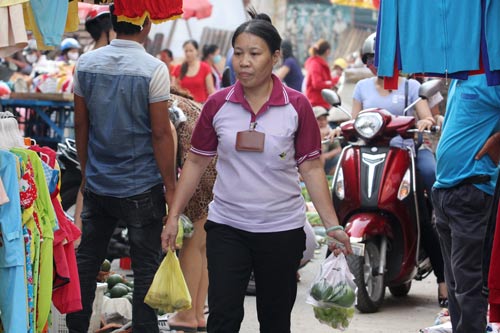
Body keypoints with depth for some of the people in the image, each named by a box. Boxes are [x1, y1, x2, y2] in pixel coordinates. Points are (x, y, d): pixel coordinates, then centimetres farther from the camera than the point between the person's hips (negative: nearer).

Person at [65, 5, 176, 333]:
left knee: (87, 260, 14)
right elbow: (161, 133, -13)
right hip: (142, 187, -5)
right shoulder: (153, 69, -14)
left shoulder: (86, 63, 0)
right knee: (146, 268, 3)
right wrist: (170, 186, -5)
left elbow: (81, 125, 7)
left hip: (97, 183, 5)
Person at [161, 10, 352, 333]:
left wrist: (332, 225, -5)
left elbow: (311, 167, -1)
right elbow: (196, 162, 7)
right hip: (227, 227, 1)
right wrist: (174, 216, 4)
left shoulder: (297, 106, -4)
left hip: (282, 230, 0)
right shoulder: (217, 105, -1)